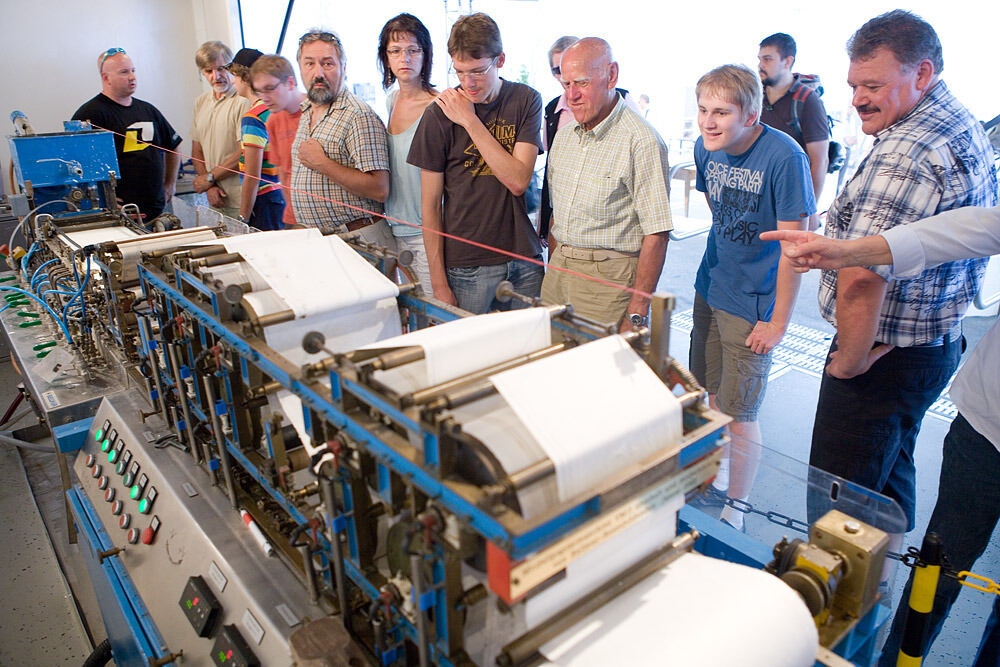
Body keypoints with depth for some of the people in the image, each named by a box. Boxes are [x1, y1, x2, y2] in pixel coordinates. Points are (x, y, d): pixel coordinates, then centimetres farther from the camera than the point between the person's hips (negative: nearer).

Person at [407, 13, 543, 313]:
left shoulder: (526, 100, 1)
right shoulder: (440, 113, -5)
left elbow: (518, 182, -11)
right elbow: (430, 206, -4)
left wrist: (470, 121, -14)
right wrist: (439, 283, -8)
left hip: (524, 258, 2)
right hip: (467, 266, -2)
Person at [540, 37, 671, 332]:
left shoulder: (642, 142, -14)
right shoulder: (565, 135, 11)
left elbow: (656, 235, -16)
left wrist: (636, 314, -19)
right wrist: (552, 272, 14)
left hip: (608, 277, -6)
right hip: (559, 269, 7)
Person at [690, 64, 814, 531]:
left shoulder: (784, 157, -20)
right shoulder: (706, 147, 0)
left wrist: (778, 321, -15)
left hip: (752, 304, -6)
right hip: (709, 288, 6)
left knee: (738, 414, 1)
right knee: (711, 396, 17)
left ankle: (735, 511, 21)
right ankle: (716, 476, 39)